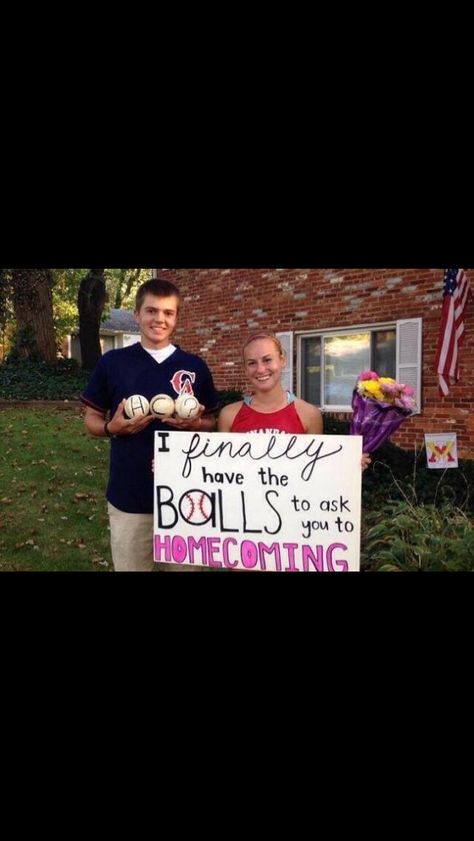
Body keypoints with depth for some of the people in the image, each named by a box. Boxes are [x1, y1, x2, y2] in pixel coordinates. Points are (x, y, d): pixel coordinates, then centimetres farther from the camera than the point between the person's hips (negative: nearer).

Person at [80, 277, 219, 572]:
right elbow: (91, 419, 7)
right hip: (128, 495, 0)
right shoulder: (112, 362, 0)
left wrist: (195, 423, -12)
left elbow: (212, 423, 10)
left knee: (185, 565, 14)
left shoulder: (196, 367, 3)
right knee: (130, 566, 14)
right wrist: (113, 427, -14)